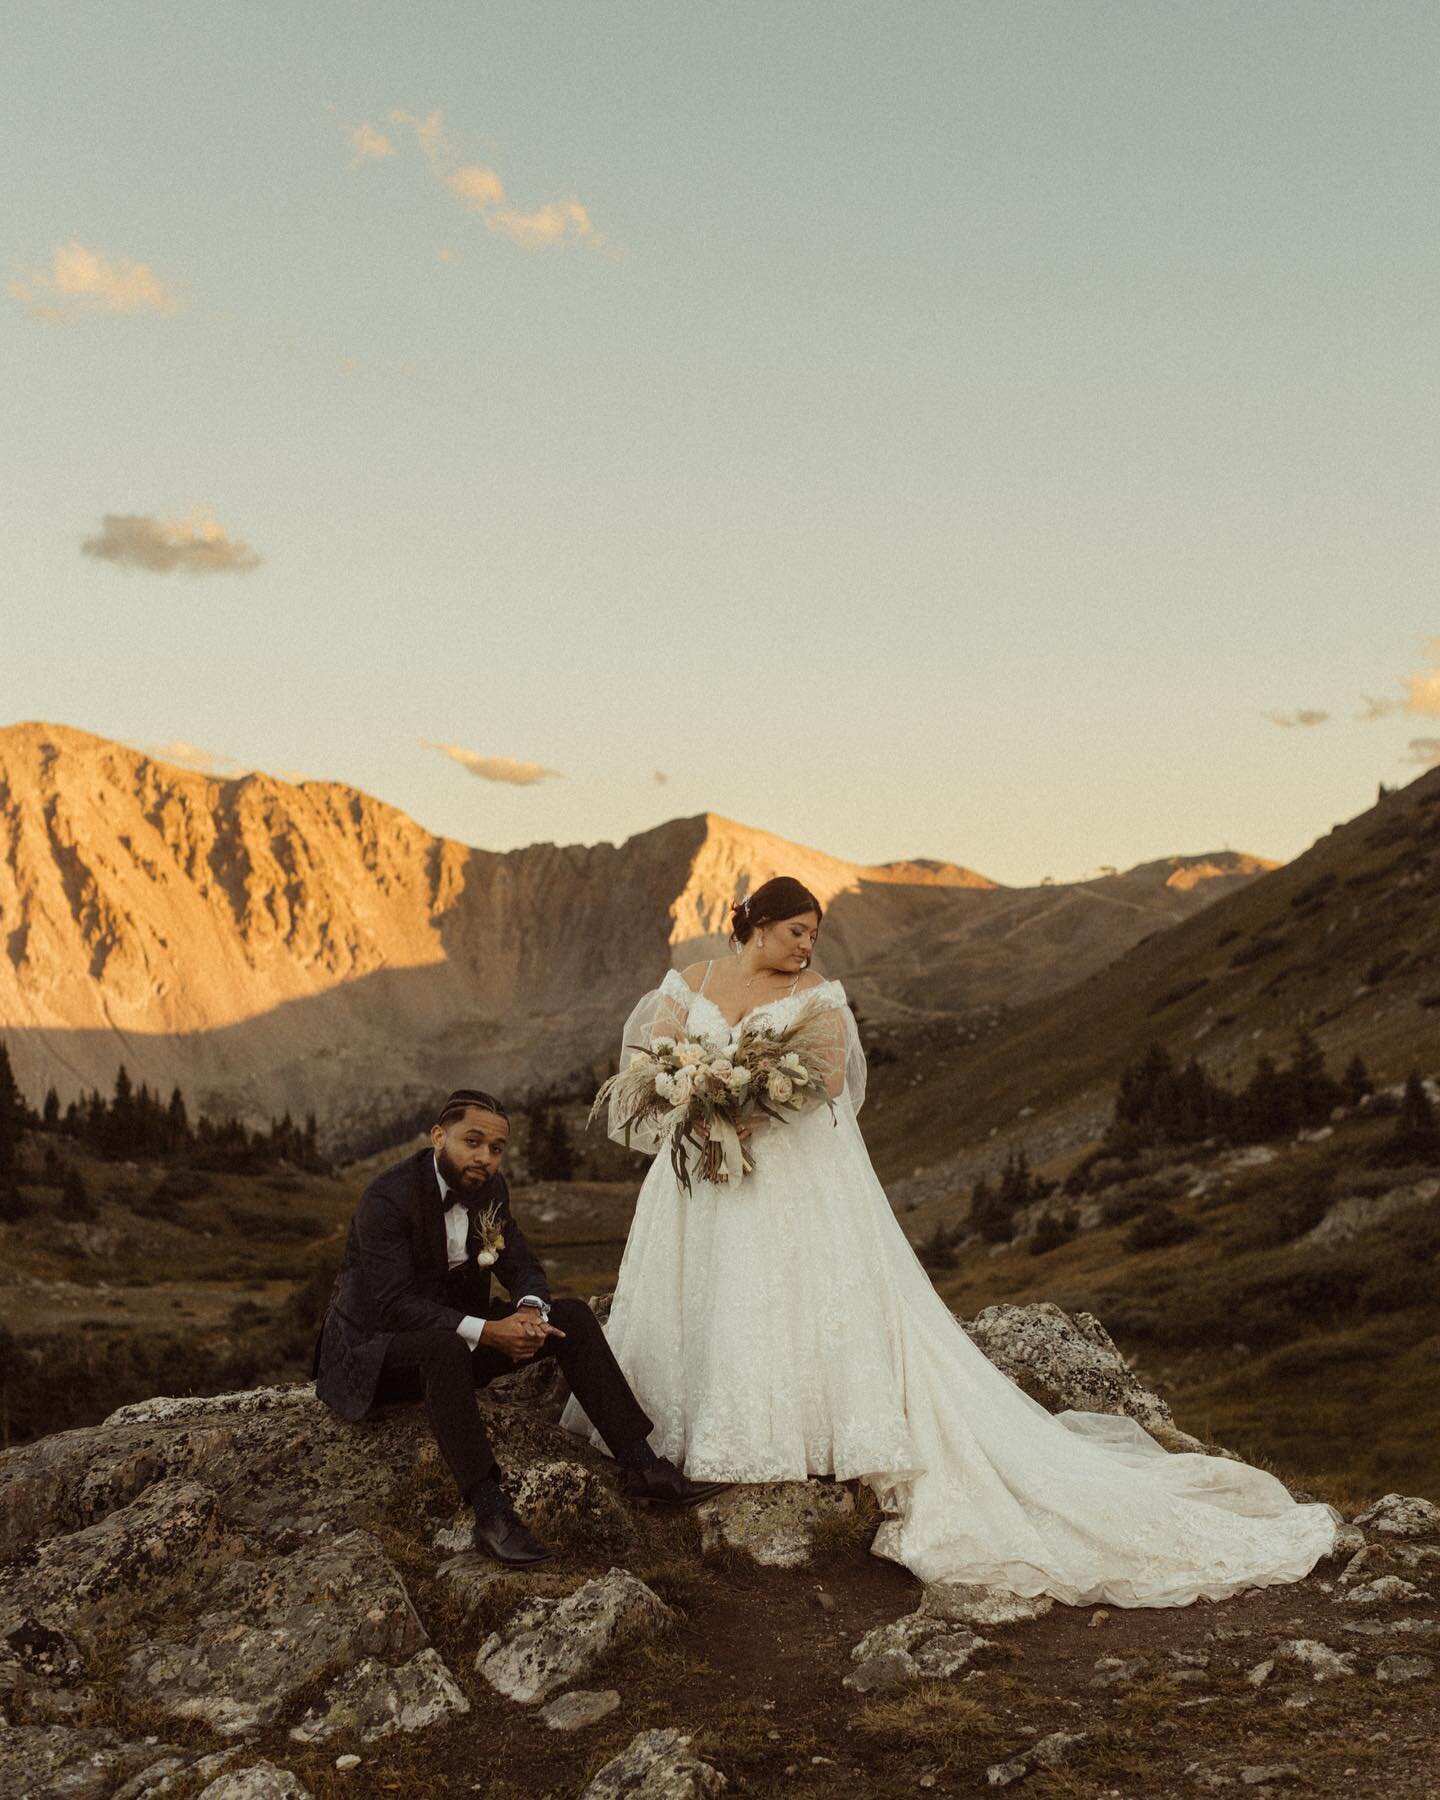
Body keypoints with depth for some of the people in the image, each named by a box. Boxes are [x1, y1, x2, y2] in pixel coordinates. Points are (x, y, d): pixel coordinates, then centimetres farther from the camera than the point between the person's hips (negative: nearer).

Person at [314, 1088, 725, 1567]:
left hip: (456, 1333, 7)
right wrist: (486, 1332, -36)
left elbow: (521, 1263, 4)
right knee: (443, 1347, -40)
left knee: (572, 1316, -8)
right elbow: (396, 1304, -29)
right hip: (377, 1344, -7)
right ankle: (489, 1511, -42)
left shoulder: (489, 1187, 0)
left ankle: (639, 1465, -11)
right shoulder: (387, 1198, -22)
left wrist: (530, 1308, -21)